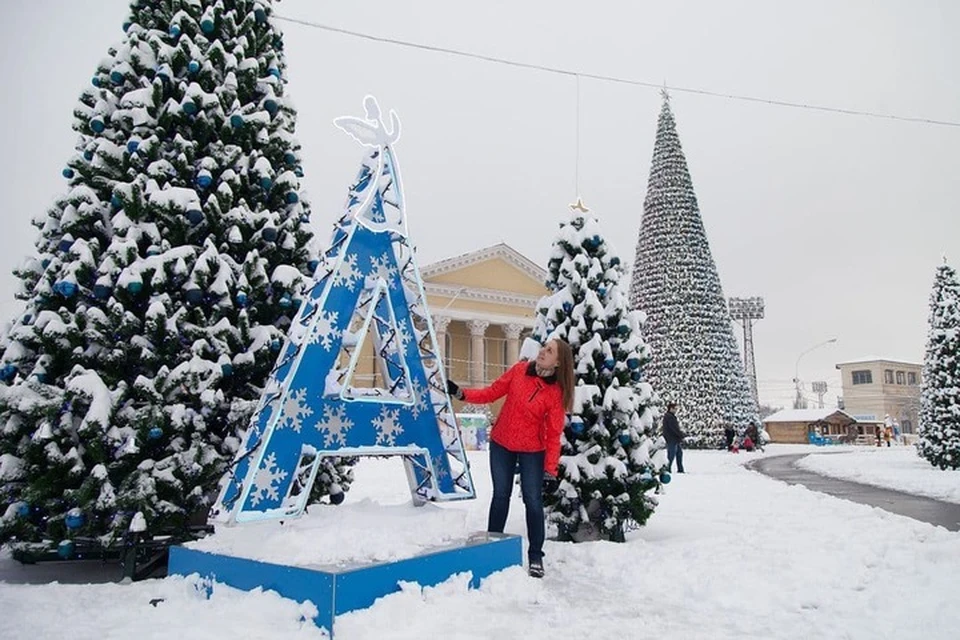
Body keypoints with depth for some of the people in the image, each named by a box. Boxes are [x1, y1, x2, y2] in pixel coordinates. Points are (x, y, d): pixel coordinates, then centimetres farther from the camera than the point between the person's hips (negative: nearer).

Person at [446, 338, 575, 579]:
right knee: (500, 496, 11)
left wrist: (550, 470, -14)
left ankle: (536, 557, 18)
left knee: (533, 501, 1)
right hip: (501, 444, 2)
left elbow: (554, 434, -13)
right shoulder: (519, 370, -7)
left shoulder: (556, 392, -14)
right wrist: (462, 393, -12)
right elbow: (492, 393, 0)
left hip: (532, 451, -2)